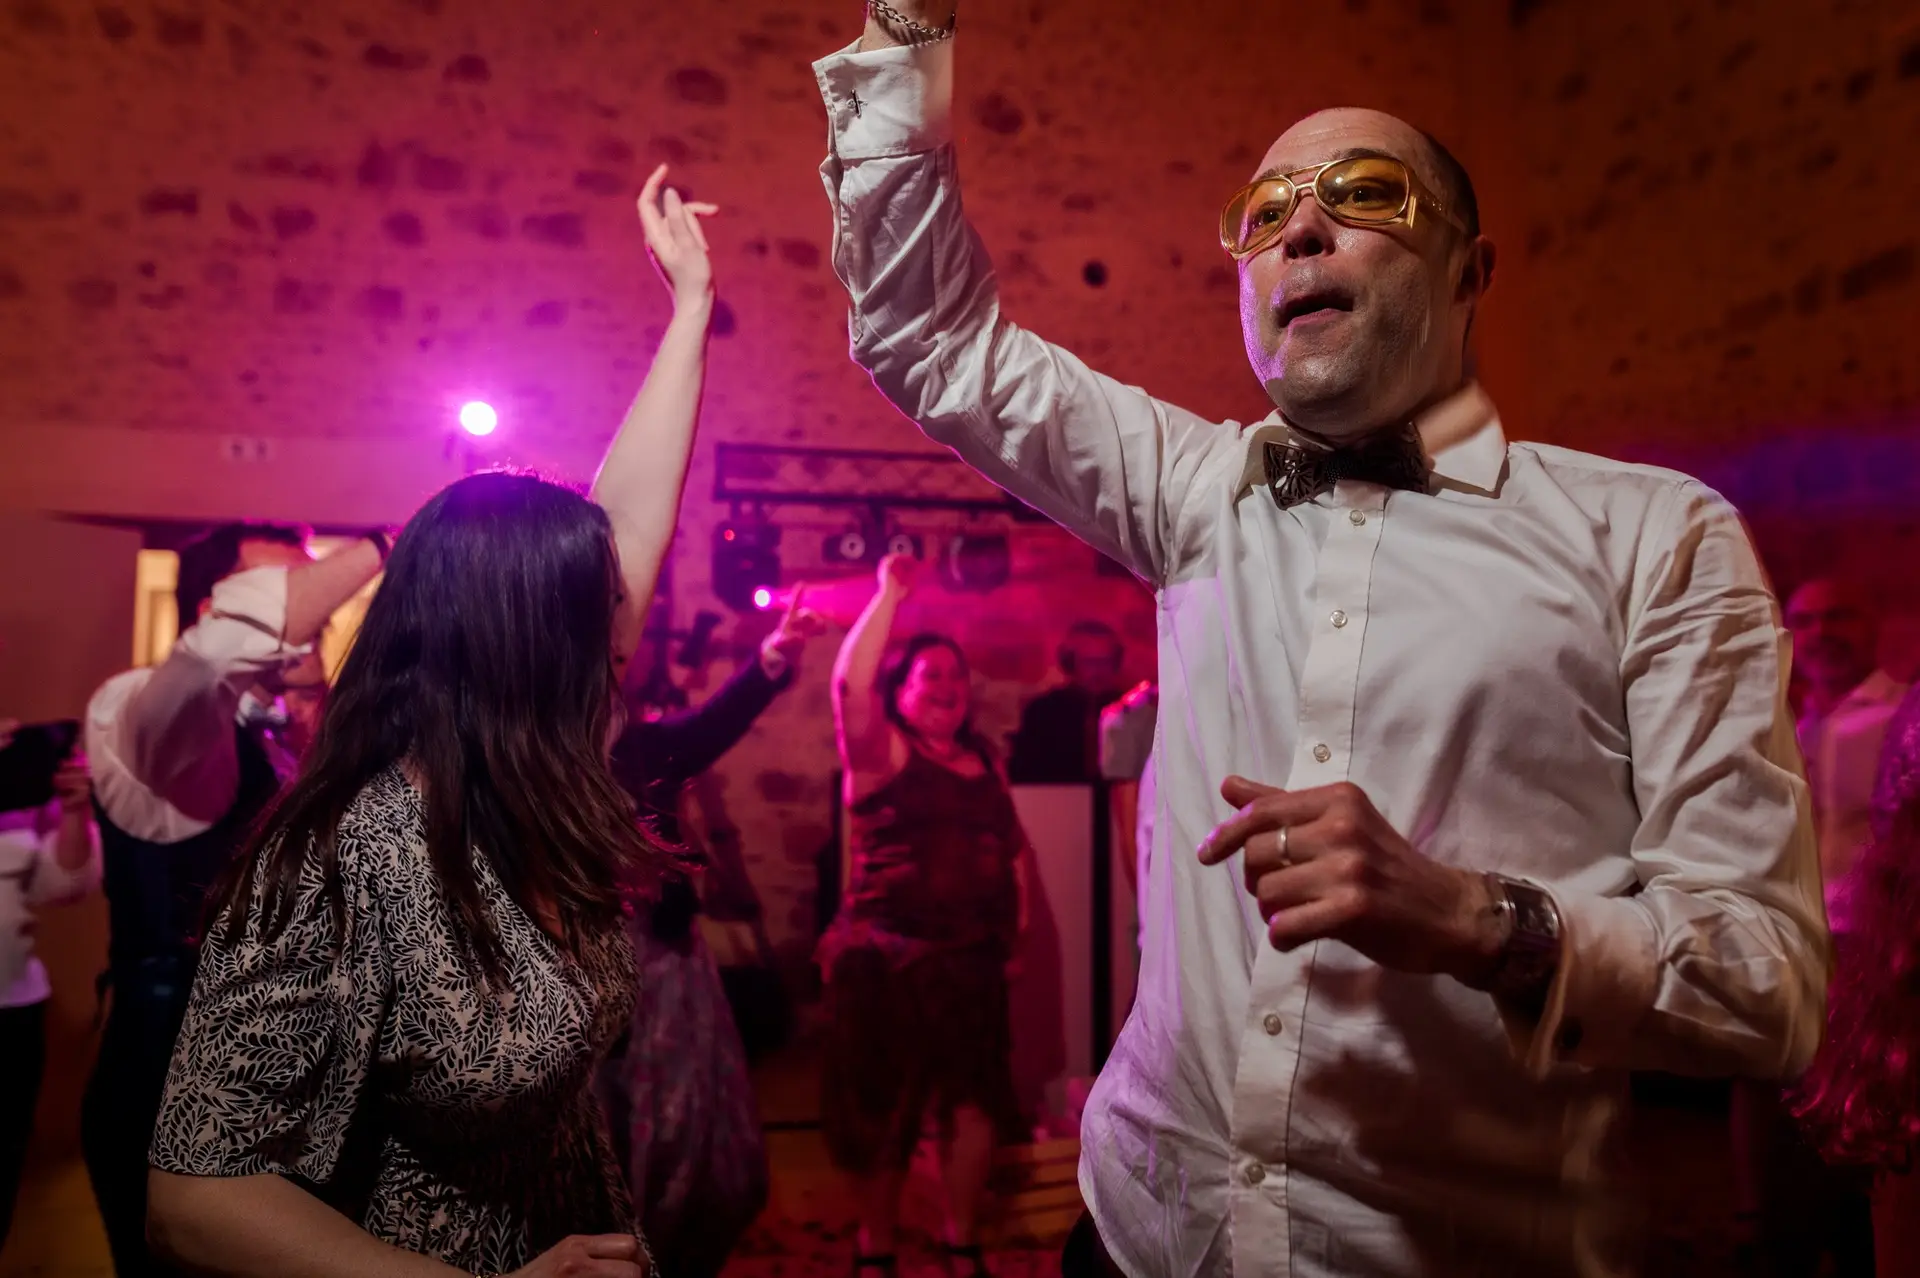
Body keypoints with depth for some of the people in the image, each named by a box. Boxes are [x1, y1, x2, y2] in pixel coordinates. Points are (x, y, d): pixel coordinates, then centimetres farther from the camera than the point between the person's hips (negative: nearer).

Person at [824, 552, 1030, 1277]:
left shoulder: (982, 760, 13)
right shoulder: (882, 752, -5)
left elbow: (1010, 846, 18)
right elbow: (849, 684, -24)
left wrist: (1016, 921, 7)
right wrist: (890, 595, -20)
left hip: (972, 959, 6)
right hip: (889, 957, -5)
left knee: (977, 1102, 10)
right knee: (885, 1110, 6)